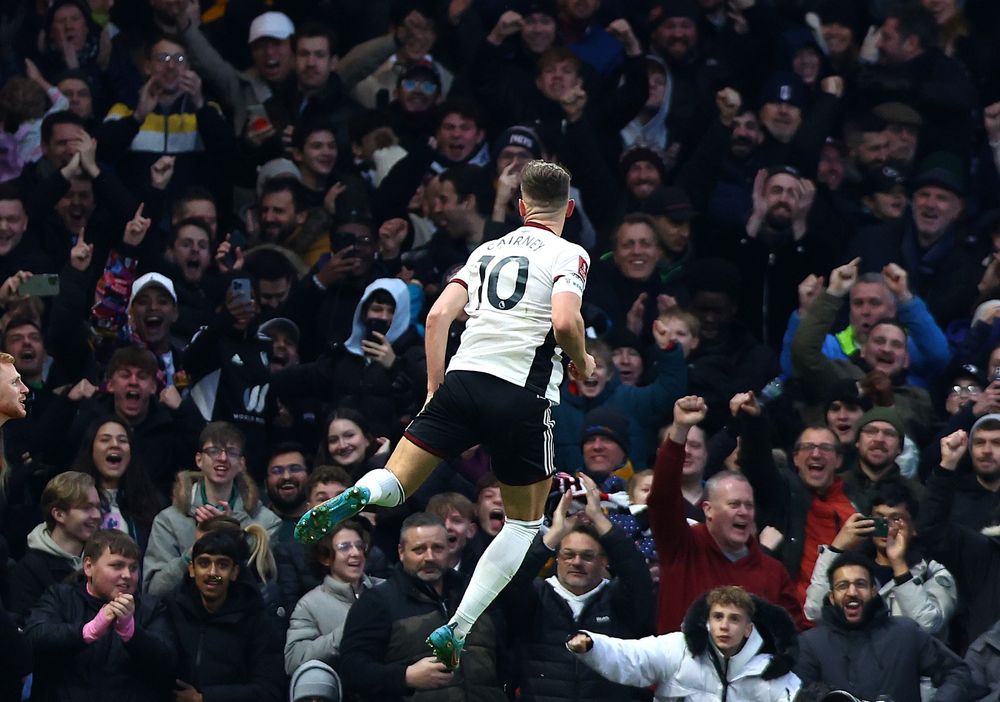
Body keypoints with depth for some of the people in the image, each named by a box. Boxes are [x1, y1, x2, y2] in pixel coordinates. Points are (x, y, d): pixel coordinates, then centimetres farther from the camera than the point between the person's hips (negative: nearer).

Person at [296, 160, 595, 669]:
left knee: (393, 484, 4)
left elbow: (438, 316, 11)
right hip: (524, 395, -3)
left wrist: (435, 387, 17)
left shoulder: (488, 250, 19)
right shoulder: (569, 255, 4)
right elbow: (565, 321, -14)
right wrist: (582, 364, 6)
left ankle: (356, 497, -34)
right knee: (523, 523, 14)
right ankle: (456, 631, 1)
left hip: (463, 379, 3)